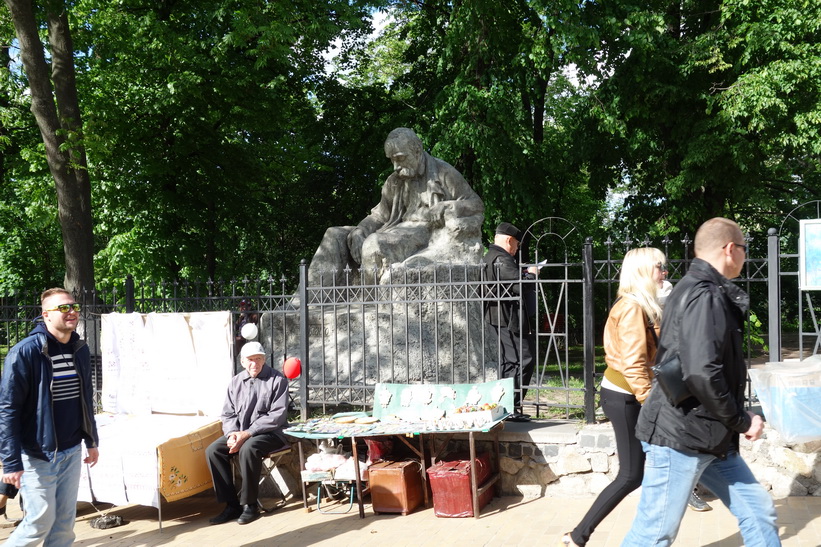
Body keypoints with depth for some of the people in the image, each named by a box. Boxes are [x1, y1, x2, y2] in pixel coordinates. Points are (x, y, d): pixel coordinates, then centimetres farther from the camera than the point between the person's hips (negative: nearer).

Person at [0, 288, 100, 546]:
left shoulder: (80, 350, 5)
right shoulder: (25, 351, -14)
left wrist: (91, 441, 18)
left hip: (72, 452, 6)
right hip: (38, 454, -6)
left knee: (65, 520, 11)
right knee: (41, 521, 1)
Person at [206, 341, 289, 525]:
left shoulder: (277, 380, -6)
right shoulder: (235, 382, 10)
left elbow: (277, 415, -14)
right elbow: (228, 414, 11)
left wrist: (248, 433, -21)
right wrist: (232, 433, -12)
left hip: (270, 433, -6)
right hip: (240, 433, 6)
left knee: (248, 449, -35)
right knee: (213, 450, -17)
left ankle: (250, 505, -20)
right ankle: (231, 504, -11)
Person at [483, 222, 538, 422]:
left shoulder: (487, 257, 17)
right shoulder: (502, 259, -16)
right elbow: (519, 286, -23)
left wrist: (524, 273, 14)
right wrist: (532, 275, -4)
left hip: (495, 317, 11)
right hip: (509, 317, -11)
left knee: (508, 362, 15)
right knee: (523, 360, -8)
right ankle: (512, 408, -8)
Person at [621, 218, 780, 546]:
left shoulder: (706, 293, 15)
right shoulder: (703, 297, -19)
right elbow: (701, 374, -27)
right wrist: (742, 421, -15)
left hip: (710, 439, 10)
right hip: (679, 438, -10)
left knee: (758, 512, 13)